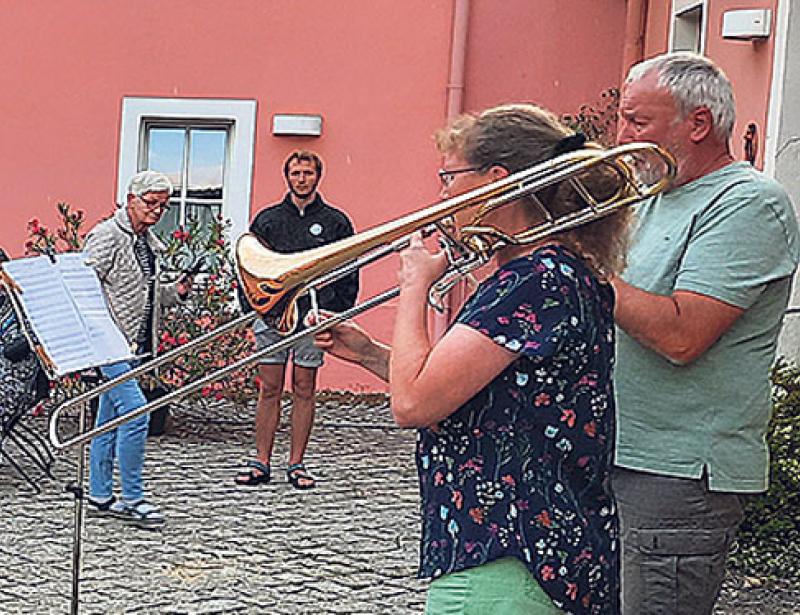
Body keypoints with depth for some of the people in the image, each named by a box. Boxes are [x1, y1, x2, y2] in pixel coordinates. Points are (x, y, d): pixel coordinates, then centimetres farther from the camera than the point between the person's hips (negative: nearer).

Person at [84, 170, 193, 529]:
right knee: (135, 412, -14)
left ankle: (100, 496, 18)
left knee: (110, 419, 12)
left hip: (134, 345, 8)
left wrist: (176, 292, 7)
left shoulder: (149, 242, 16)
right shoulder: (107, 236, -10)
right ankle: (132, 499, -7)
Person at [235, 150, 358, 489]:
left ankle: (296, 464, 9)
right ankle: (261, 463, 6)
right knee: (269, 389, 2)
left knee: (304, 389, 4)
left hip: (314, 317, -1)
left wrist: (339, 313, -4)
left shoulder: (335, 221, 6)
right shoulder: (266, 219, 10)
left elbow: (349, 273, 5)